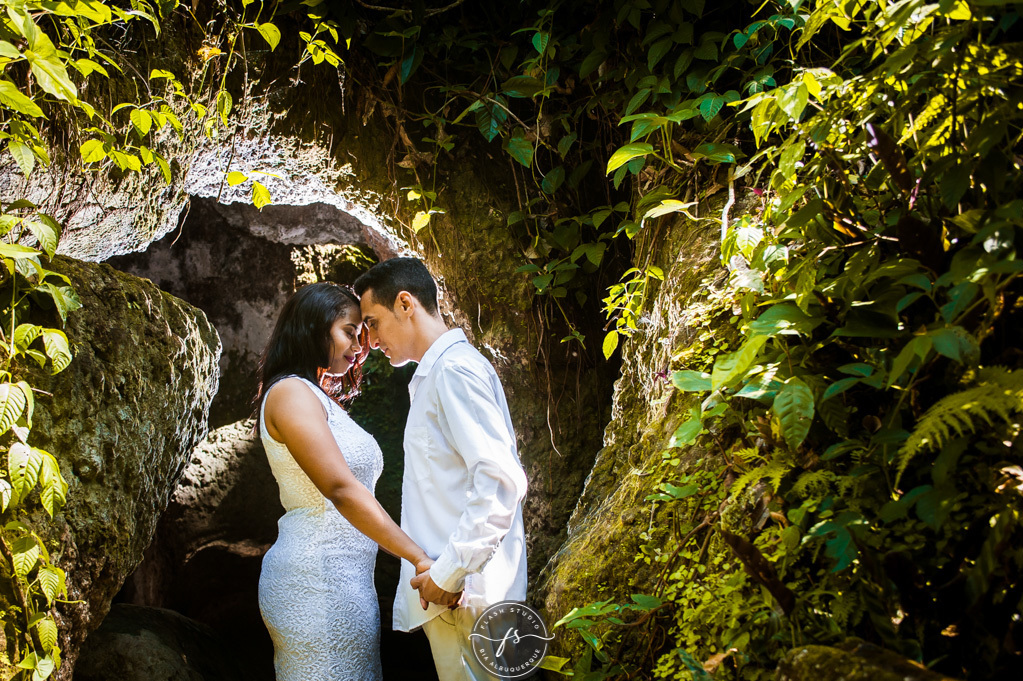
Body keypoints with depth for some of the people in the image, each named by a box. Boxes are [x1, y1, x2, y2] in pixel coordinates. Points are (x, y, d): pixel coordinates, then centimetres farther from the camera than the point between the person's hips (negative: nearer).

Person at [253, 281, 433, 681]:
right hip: (319, 582, -9)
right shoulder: (291, 393, -11)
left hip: (343, 580, 9)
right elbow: (341, 490, -21)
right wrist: (420, 558, -23)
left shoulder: (322, 400, 20)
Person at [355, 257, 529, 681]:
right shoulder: (436, 373, 20)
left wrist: (449, 574, -19)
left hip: (461, 594, -10)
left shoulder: (455, 369, -12)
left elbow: (501, 480, -22)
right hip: (447, 586, 10)